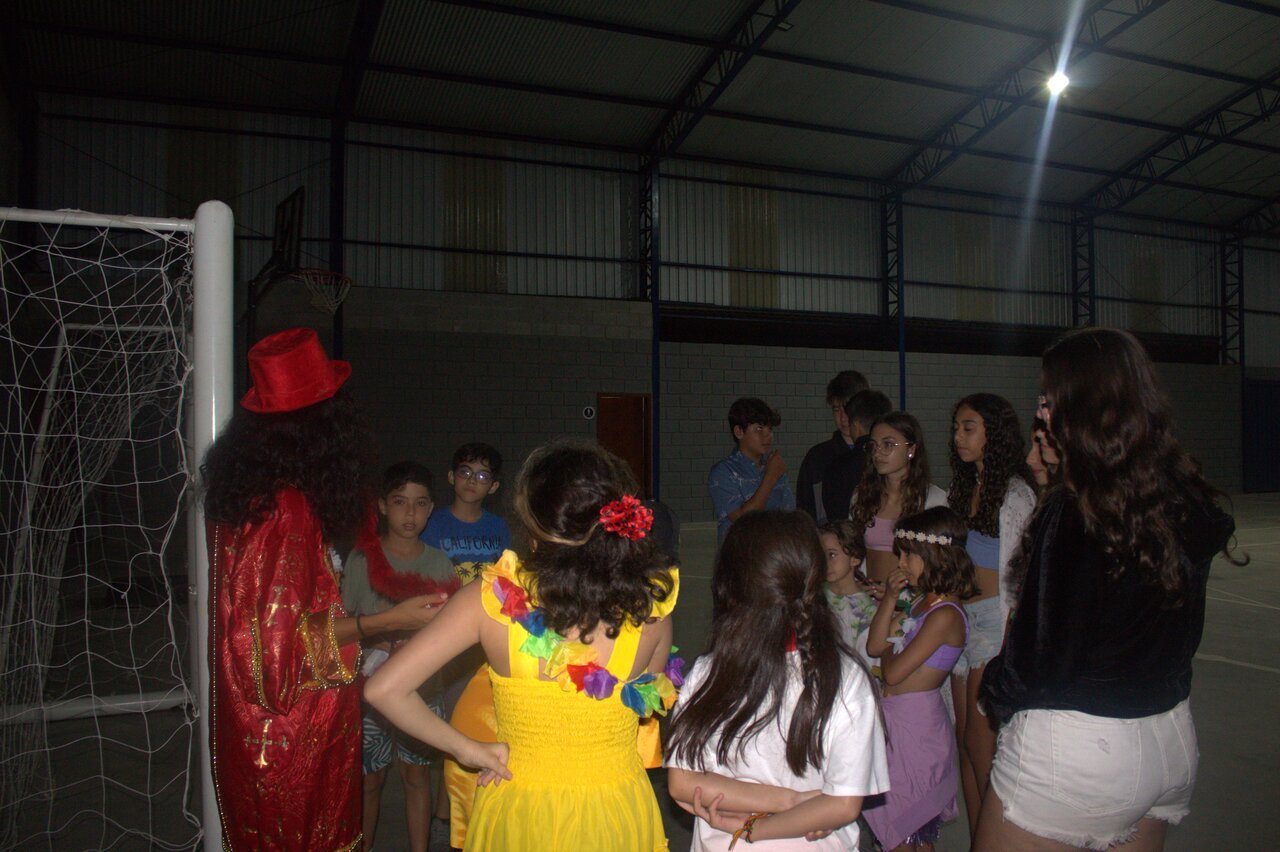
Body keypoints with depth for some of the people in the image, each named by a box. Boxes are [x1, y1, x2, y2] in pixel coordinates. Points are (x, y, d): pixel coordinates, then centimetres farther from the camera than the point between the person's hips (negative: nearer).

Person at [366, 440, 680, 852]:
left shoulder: (493, 597, -21)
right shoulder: (651, 602, -17)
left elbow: (384, 689, -17)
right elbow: (654, 696, 0)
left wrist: (468, 750, -8)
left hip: (519, 817, -1)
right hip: (618, 815, 1)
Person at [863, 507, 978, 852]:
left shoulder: (945, 614, -20)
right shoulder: (920, 601, 8)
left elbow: (893, 672, -20)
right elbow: (873, 646, 7)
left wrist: (889, 647, 2)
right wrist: (890, 597, -2)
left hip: (916, 718, -9)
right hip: (896, 716, 9)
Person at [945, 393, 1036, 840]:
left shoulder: (1014, 493, -11)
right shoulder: (965, 487, 12)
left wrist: (1011, 628, -12)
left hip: (994, 617, -8)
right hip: (962, 615, 8)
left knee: (979, 737, -4)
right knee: (965, 737, 10)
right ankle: (977, 839, 20)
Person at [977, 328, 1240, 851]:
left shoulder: (1070, 514, -24)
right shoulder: (1187, 502, -2)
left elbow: (1040, 646, -19)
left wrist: (995, 690, 2)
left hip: (1075, 748, -7)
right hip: (1174, 739, 8)